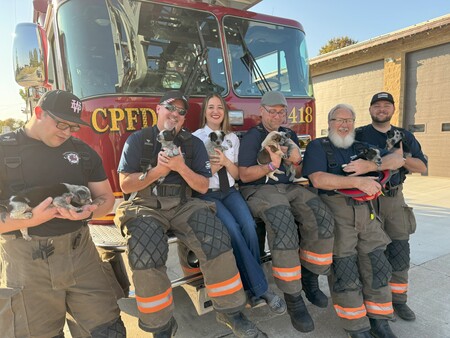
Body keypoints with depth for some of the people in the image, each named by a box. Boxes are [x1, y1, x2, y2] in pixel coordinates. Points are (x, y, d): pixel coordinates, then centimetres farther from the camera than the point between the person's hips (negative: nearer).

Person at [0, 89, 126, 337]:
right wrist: (31, 219, -23)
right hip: (26, 263, -3)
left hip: (81, 253, 3)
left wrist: (89, 211, -11)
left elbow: (106, 197, 10)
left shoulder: (82, 151, 8)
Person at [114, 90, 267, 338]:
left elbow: (203, 187, 4)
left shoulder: (193, 143, 10)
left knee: (215, 238, -25)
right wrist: (158, 170, -13)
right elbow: (125, 185, -1)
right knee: (145, 251, -32)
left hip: (183, 206, 2)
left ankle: (229, 311, -6)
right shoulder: (138, 139, 5)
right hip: (146, 206, -1)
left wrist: (181, 167, -13)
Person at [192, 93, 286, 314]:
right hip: (207, 194, -3)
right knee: (232, 229, -29)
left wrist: (226, 162, -9)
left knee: (249, 226, -26)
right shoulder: (196, 138, 3)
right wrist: (211, 168, -17)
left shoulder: (232, 138, 14)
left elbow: (237, 174, 10)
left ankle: (253, 289, -9)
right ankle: (262, 289, -17)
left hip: (230, 191, 3)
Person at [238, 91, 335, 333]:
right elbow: (244, 175, -7)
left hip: (289, 188, 6)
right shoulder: (251, 137, 0)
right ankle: (293, 298, -20)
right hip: (258, 189, -5)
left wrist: (296, 161, -4)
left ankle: (309, 279, 0)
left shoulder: (290, 135, 17)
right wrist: (271, 165, -18)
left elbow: (298, 175, 18)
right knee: (283, 222, -34)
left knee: (322, 217, -20)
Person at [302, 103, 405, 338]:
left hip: (365, 212, 6)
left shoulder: (361, 148, 20)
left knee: (376, 265, 5)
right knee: (345, 273, -5)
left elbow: (397, 159, 12)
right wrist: (358, 181, -15)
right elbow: (318, 179, -14)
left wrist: (371, 165, -7)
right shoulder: (318, 147, 2)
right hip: (335, 214, -5)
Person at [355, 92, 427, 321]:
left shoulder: (405, 137, 12)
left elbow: (422, 167, 6)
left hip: (395, 198, 4)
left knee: (399, 251, 8)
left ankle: (398, 300, 24)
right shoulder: (359, 135, 1)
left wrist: (401, 158, -12)